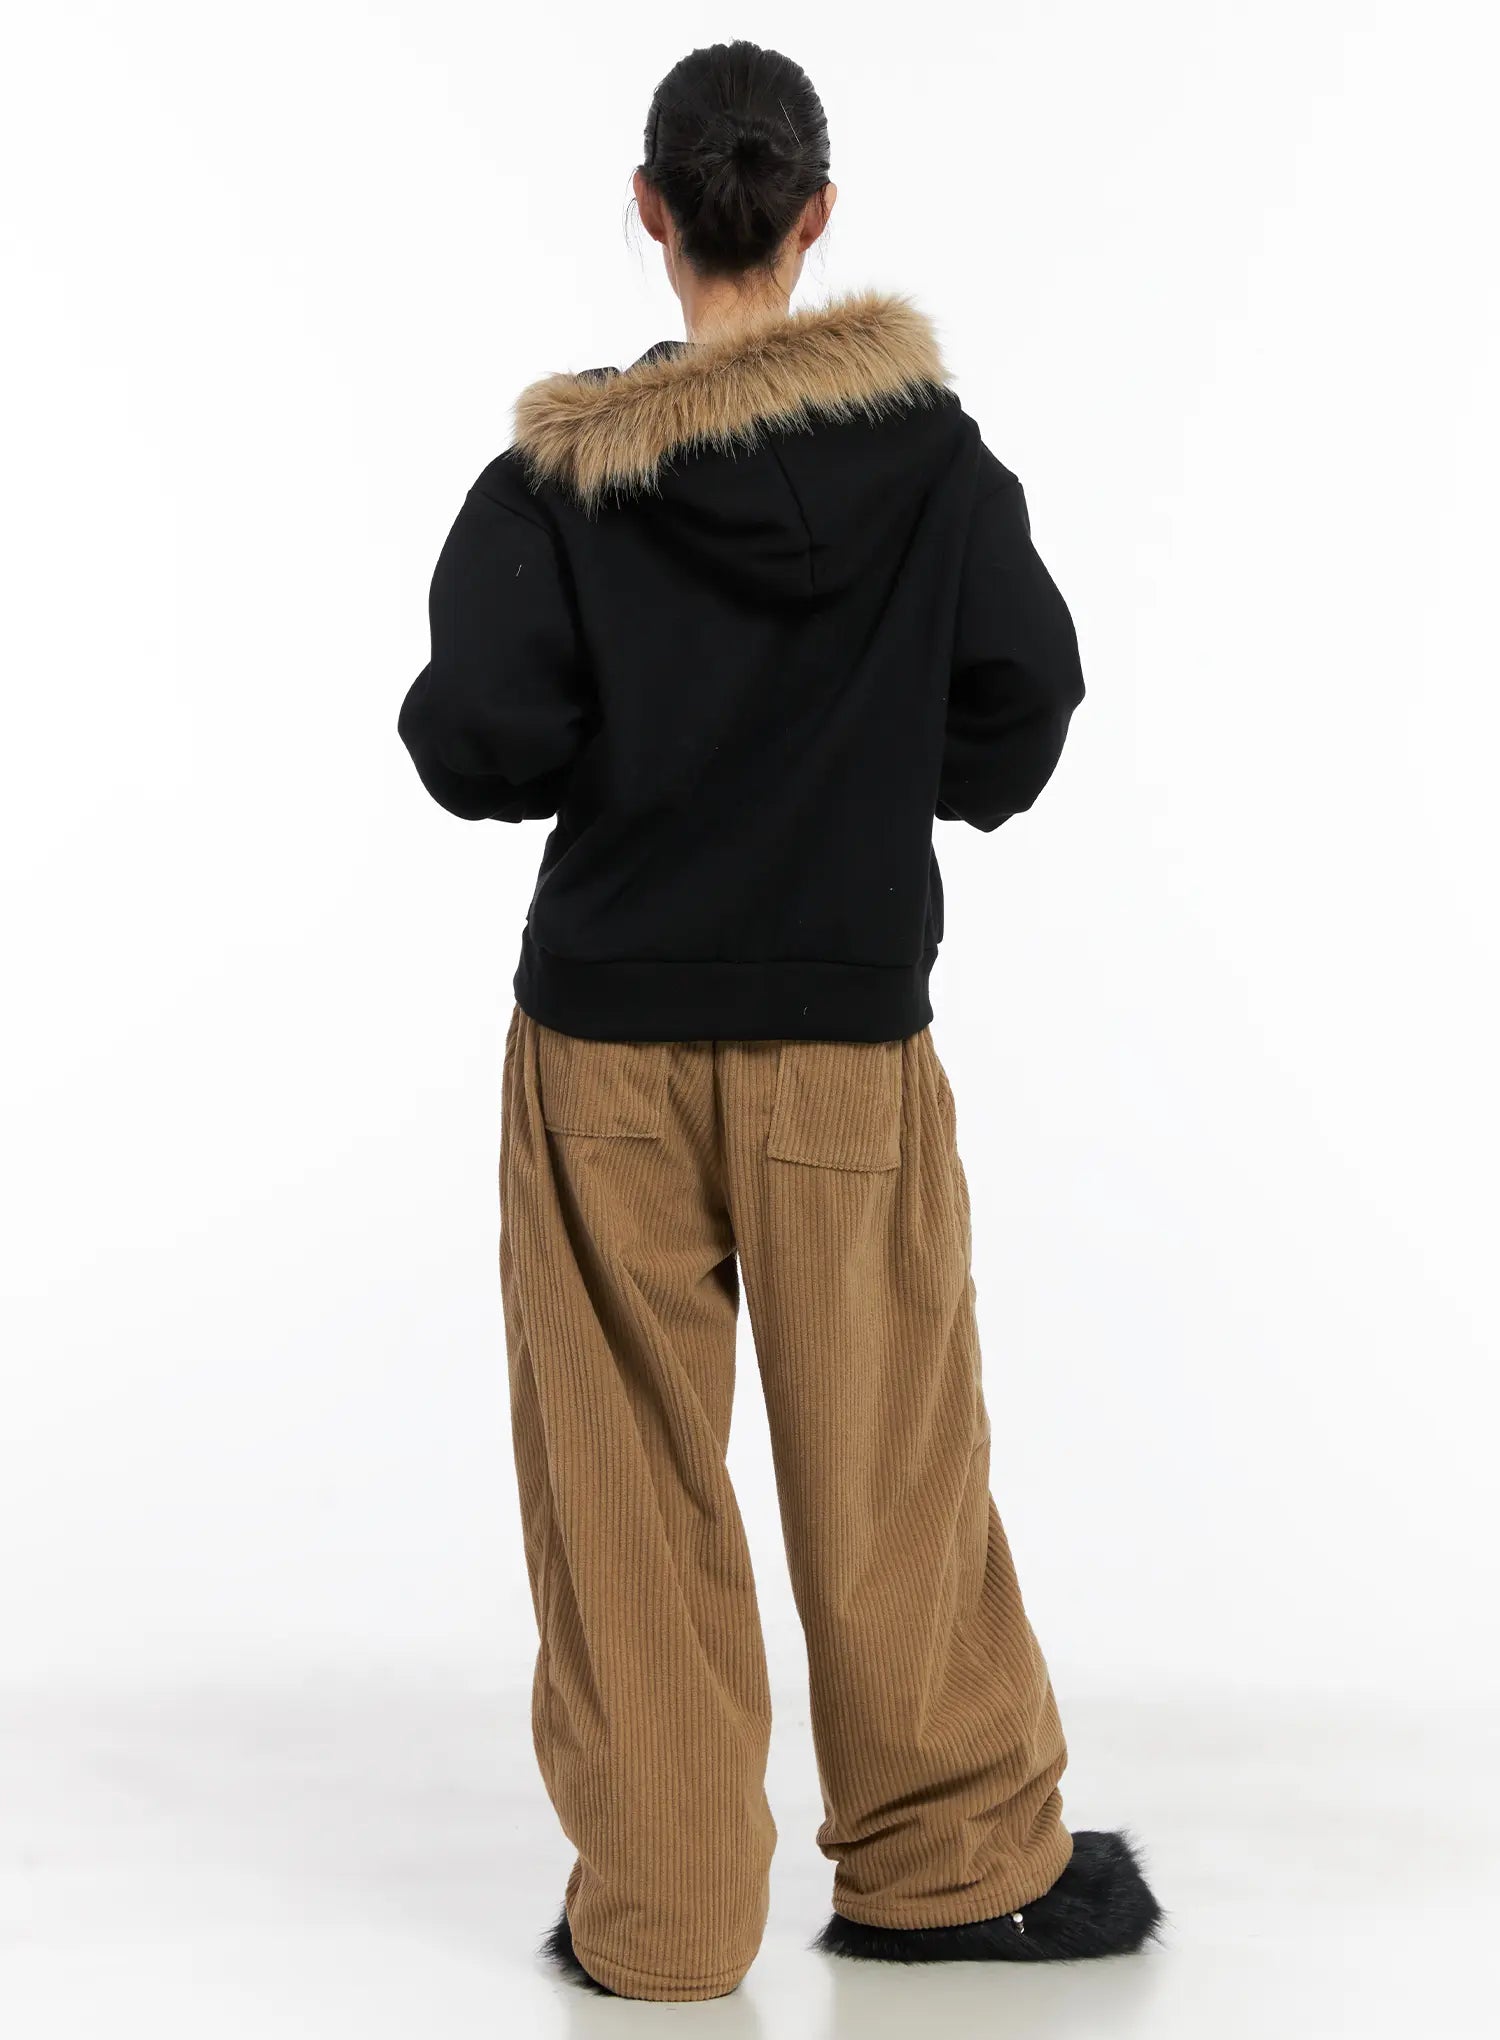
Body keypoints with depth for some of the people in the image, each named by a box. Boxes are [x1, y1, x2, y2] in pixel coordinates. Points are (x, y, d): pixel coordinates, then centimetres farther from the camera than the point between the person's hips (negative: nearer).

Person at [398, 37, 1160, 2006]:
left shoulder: (562, 467, -7)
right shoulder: (927, 439, -3)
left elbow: (478, 740, -13)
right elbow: (1029, 687, -4)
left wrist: (608, 769, 8)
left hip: (608, 1039, -1)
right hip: (850, 1040, 1)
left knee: (631, 1474, 8)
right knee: (889, 1457, 12)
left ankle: (658, 1904, 15)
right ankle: (954, 1857, 25)